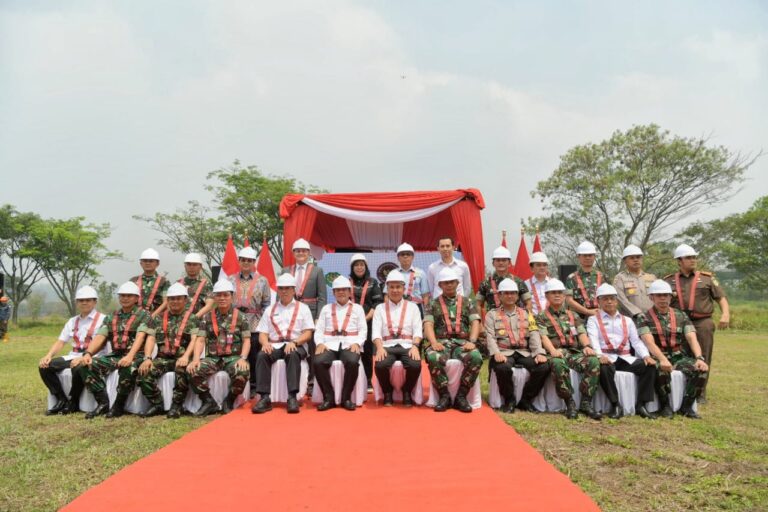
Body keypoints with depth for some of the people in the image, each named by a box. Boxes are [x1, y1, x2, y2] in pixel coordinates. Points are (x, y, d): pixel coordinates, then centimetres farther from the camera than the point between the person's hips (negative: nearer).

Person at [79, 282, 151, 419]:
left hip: (135, 356, -5)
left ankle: (119, 406, -14)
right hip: (115, 355, 6)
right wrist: (88, 353, -16)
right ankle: (103, 403, -8)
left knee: (128, 368, -37)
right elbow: (99, 337, 4)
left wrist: (130, 356, -34)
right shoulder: (111, 317, 16)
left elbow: (140, 337, -17)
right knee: (85, 365, -16)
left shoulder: (143, 315, -1)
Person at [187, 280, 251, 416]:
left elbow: (246, 340, 1)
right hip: (212, 357, 2)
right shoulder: (207, 317, 10)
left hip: (233, 357, -2)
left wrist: (243, 358, -16)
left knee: (242, 372, -33)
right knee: (192, 370, -26)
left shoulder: (240, 317, 6)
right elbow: (200, 340, 4)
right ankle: (209, 401, -2)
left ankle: (229, 402, -3)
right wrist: (196, 359, -14)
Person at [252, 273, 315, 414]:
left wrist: (293, 342, -17)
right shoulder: (270, 310, 19)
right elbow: (262, 333, 11)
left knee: (293, 355, -37)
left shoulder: (302, 308, 11)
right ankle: (265, 398, -30)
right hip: (274, 345, 3)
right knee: (262, 355, -30)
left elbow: (308, 333, 2)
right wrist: (265, 343, -13)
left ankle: (292, 397, -38)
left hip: (296, 345, -2)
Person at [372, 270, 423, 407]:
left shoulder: (412, 307, 15)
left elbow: (418, 330, 5)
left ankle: (407, 392, 1)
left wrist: (415, 346, -15)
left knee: (415, 365, -32)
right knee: (380, 365, -33)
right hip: (387, 346, 0)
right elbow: (376, 332, 3)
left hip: (407, 345, 0)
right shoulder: (380, 308, 14)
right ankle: (387, 393, -1)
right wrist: (380, 347, -17)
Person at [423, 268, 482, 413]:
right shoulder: (433, 304, 15)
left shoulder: (468, 302, 18)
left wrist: (472, 341, -13)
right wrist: (434, 342, -18)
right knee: (433, 358, -36)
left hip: (462, 342, 1)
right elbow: (428, 325, 1)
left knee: (476, 358, -32)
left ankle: (461, 395, -15)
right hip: (442, 342, -1)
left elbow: (475, 323, 5)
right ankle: (444, 395, -16)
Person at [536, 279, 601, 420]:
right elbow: (544, 336, -5)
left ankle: (586, 402, -20)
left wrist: (587, 346, -12)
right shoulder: (542, 317, 12)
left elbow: (582, 333, 11)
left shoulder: (573, 316, 25)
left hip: (575, 352, 4)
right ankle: (569, 402, -26)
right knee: (558, 364, -39)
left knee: (594, 362, -28)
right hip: (556, 354, -3)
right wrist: (553, 350, -25)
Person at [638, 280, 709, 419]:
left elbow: (692, 338, -4)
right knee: (663, 370, -37)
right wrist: (662, 359, -36)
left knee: (701, 369, -24)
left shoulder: (681, 316, 9)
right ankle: (665, 405, -12)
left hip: (679, 357, 4)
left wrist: (699, 358, -23)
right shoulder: (645, 318, -3)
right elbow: (649, 342, -18)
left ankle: (686, 406, -6)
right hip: (658, 358, -4)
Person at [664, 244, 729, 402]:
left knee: (702, 359, 1)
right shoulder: (668, 281, 10)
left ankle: (700, 393, 11)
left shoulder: (707, 278, 9)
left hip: (702, 323, -1)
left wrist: (725, 313, -10)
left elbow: (721, 298, 6)